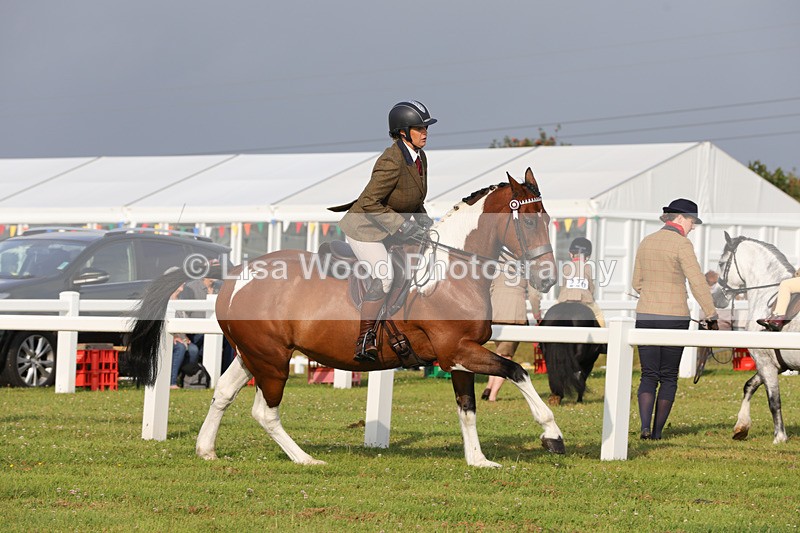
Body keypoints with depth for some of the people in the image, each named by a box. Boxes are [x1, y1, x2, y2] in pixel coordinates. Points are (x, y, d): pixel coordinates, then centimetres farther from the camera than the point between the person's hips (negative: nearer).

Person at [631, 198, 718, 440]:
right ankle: (657, 431, 7)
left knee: (648, 375, 6)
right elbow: (697, 283, -15)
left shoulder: (646, 243, 9)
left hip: (645, 317, 4)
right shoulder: (682, 244, -10)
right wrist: (712, 316, -9)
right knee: (668, 377, 8)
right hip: (675, 317, -4)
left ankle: (645, 426, -13)